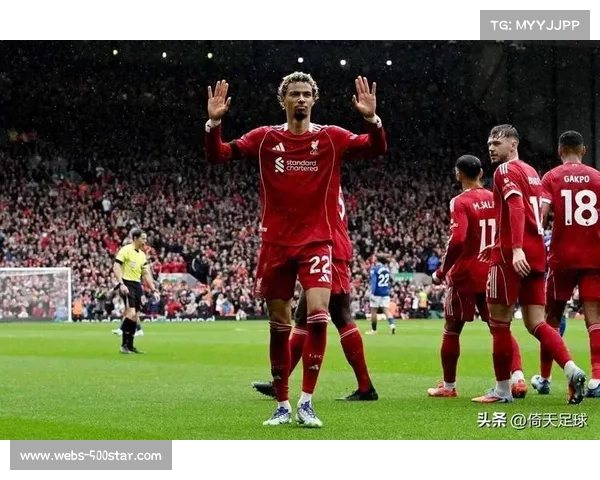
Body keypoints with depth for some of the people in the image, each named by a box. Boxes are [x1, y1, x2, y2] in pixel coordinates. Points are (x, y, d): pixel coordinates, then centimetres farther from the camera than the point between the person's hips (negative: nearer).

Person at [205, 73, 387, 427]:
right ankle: (283, 405, 17)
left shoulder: (332, 138, 1)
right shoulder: (265, 138, 4)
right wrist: (214, 123, -16)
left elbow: (377, 149, -7)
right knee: (279, 326, 6)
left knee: (318, 314, -18)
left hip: (317, 242, -1)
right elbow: (218, 155, 2)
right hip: (275, 244, 2)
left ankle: (306, 403, -9)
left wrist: (372, 119, -25)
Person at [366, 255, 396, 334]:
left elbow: (373, 281, -16)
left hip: (377, 292, -5)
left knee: (373, 311, 8)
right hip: (386, 293, 5)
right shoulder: (387, 269, 9)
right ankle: (392, 324, -25)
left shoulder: (374, 269, -8)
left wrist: (372, 292, -20)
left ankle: (374, 330, 15)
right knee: (386, 310, -2)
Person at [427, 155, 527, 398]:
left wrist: (441, 271, -12)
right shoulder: (495, 199, 6)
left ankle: (448, 386, 16)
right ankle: (518, 377, -11)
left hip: (465, 275, -5)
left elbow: (457, 240, -23)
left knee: (451, 330, 10)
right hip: (493, 273, 5)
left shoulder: (460, 202, -12)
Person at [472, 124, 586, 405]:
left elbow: (516, 208, -21)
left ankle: (502, 389, 6)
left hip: (513, 256, -8)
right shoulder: (531, 172, 21)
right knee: (536, 323, 5)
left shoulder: (506, 171, -5)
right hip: (536, 253, 8)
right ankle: (572, 370, -15)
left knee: (499, 322, 1)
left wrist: (515, 248, -31)